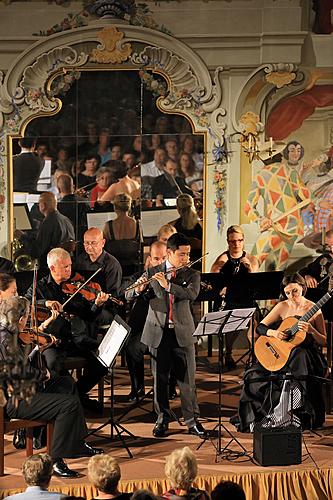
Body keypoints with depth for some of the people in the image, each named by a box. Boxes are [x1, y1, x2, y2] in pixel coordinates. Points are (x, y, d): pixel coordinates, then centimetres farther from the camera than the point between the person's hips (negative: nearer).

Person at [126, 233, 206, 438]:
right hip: (158, 333, 0)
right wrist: (139, 289, -21)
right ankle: (162, 419, 18)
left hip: (183, 333, 0)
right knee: (160, 379, 6)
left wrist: (168, 285, -26)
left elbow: (192, 294, -16)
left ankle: (192, 419, 10)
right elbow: (128, 296, 2)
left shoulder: (192, 275, 4)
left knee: (188, 378, 1)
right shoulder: (152, 273, 4)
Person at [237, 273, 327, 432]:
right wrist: (273, 332, -16)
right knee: (255, 375, -23)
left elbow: (324, 342, -2)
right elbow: (260, 328, 5)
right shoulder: (282, 307, 5)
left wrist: (311, 330, -21)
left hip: (307, 354, -2)